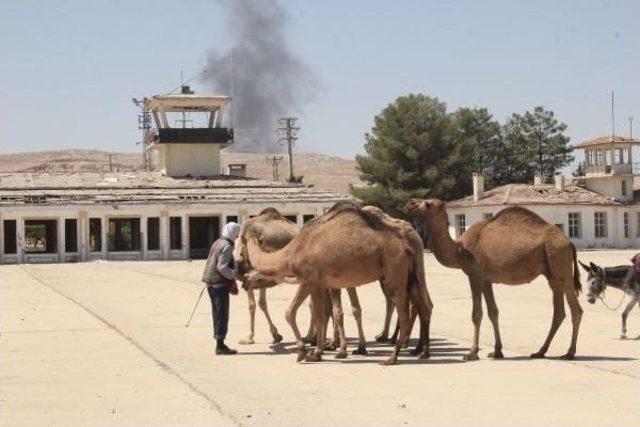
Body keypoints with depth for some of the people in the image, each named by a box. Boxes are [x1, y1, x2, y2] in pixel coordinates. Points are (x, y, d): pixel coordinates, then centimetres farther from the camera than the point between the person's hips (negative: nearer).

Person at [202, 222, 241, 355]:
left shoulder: (217, 243, 14)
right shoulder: (227, 246, -14)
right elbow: (222, 267, -21)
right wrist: (234, 275, -9)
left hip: (211, 282, 9)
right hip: (220, 283, -9)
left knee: (217, 313, 13)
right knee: (222, 314, -5)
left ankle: (219, 343, 18)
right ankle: (220, 345, -4)